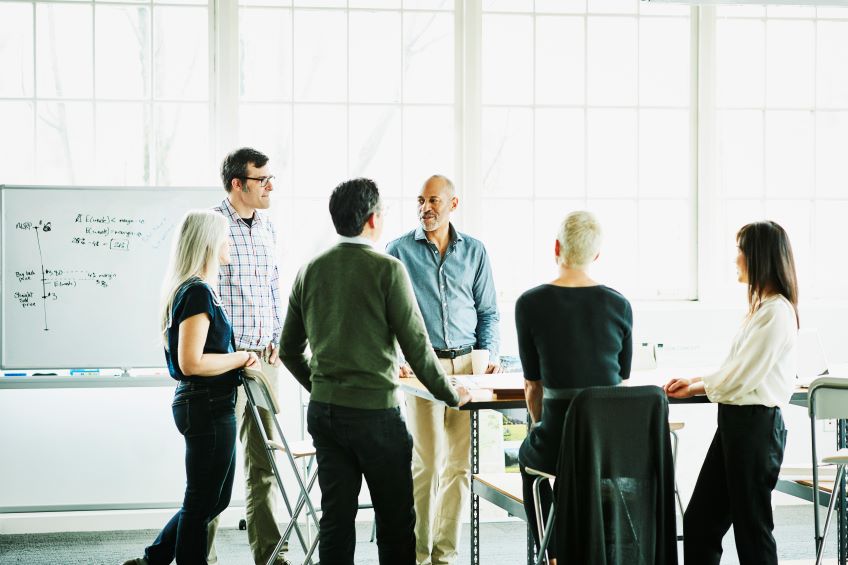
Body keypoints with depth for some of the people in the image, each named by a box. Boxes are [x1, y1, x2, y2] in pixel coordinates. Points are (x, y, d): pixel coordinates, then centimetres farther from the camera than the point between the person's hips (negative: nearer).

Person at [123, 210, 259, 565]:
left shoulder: (194, 289, 15)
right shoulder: (198, 292, -17)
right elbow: (191, 363, -23)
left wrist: (236, 358, 11)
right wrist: (240, 358, -13)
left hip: (209, 406, 10)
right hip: (207, 406, -10)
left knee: (216, 498, 19)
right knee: (202, 501, 2)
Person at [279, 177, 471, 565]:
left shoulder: (309, 270, 6)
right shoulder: (387, 268, -10)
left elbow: (289, 350, 13)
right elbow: (416, 344, -10)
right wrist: (450, 395, 3)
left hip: (323, 410, 5)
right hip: (374, 410, -5)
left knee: (336, 519, 9)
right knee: (395, 521, 6)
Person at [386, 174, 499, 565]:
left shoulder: (474, 251, 11)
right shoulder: (399, 250, 3)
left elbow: (488, 312, 14)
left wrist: (490, 352, 0)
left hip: (467, 363, 3)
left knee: (460, 463, 4)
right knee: (426, 463, -4)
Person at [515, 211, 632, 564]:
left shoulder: (530, 304, -5)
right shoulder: (619, 305, 1)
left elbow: (533, 384, 3)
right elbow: (622, 380, 10)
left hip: (561, 443, -2)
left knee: (529, 454, 33)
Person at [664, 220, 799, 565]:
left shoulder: (776, 311, -18)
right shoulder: (760, 306, 13)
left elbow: (742, 376, -18)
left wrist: (697, 388, -2)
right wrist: (696, 381, 10)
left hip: (756, 423, -10)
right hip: (735, 420, 10)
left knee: (751, 526, 4)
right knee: (699, 520, 11)